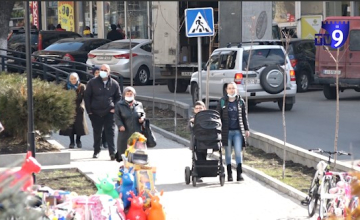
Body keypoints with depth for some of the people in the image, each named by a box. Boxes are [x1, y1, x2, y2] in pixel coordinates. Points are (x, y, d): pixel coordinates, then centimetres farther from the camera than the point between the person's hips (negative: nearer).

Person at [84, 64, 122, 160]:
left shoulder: (114, 84, 4)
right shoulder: (92, 82, 0)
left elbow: (118, 97, 13)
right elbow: (87, 96, 3)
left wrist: (115, 108, -1)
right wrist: (89, 110, -2)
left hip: (109, 113, -1)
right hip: (95, 112, 1)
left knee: (110, 133, -7)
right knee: (97, 133, 12)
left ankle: (112, 152, -8)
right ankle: (96, 151, 26)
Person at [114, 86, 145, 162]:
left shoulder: (139, 105, 12)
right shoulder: (119, 105, 5)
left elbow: (143, 114, 21)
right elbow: (117, 117, -1)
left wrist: (142, 118, -2)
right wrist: (120, 125, -17)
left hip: (137, 132, 2)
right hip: (125, 132, -2)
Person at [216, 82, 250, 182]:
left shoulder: (240, 101, 6)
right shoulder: (222, 102, 3)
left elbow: (244, 116, 11)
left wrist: (246, 129, 8)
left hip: (238, 131, 0)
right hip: (226, 131, 0)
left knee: (238, 151, -6)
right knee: (228, 153, 5)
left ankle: (239, 173, -3)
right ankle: (229, 174, 11)